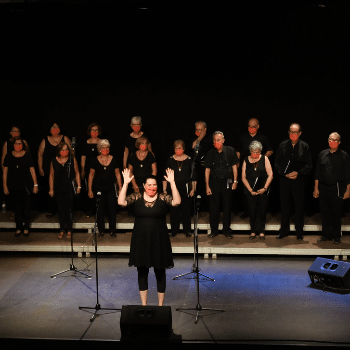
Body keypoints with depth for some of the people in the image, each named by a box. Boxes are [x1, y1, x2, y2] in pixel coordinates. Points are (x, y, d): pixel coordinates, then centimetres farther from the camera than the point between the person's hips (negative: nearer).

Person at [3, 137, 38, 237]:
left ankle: (26, 227, 16)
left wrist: (35, 184, -1)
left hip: (26, 186, -1)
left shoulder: (27, 155, -2)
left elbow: (32, 170, 1)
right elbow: (5, 171, 5)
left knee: (26, 207, 4)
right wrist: (5, 186, 3)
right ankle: (18, 228, 16)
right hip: (14, 186, 1)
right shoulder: (9, 156, 2)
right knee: (17, 207, 7)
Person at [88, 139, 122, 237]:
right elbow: (91, 175, 5)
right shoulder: (95, 161, -1)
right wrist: (90, 190, 2)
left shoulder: (113, 159, 1)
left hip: (111, 188, 0)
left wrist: (120, 188, 6)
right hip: (99, 188, 0)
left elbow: (118, 174, 8)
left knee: (112, 210, 1)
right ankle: (101, 230, 18)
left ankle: (112, 231, 13)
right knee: (100, 210, 5)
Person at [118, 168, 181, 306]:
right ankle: (144, 304, 22)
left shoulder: (163, 198, -2)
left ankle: (160, 304, 20)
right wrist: (125, 183, -20)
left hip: (159, 241, -1)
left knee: (160, 273, 7)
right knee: (142, 272, 10)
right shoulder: (137, 197, 1)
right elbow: (121, 202, -13)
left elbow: (177, 201, -19)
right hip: (141, 241, 1)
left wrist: (172, 183, -24)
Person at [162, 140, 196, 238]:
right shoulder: (170, 160, 4)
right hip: (174, 188, 1)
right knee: (174, 209, 2)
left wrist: (193, 189, 1)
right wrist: (164, 189, 3)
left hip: (186, 188, -1)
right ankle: (174, 230, 14)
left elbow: (193, 176, 7)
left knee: (186, 209, 2)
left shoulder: (189, 160, 3)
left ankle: (187, 230, 15)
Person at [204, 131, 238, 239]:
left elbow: (234, 166, 3)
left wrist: (235, 181, -3)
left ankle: (227, 230, 17)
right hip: (214, 182, 1)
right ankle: (214, 230, 16)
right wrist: (207, 186, -1)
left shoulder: (230, 151, -1)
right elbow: (207, 170, 3)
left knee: (227, 207, 6)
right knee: (213, 207, 4)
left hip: (226, 181, -1)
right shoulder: (210, 153, 1)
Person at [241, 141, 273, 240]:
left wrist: (265, 188, -9)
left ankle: (261, 231, 13)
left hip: (263, 190, 0)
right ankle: (253, 231, 13)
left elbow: (270, 175, 0)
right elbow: (243, 178, 3)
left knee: (262, 211, 1)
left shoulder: (264, 159, 4)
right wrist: (250, 190, -6)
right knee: (252, 211, 0)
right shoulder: (246, 161, 5)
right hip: (250, 190, 1)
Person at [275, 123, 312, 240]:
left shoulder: (305, 146, 1)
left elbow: (309, 165, 1)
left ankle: (299, 232, 13)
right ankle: (284, 230, 18)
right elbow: (277, 164, 5)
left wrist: (298, 173, -13)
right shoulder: (282, 146, 5)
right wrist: (286, 174, -9)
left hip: (299, 180, -1)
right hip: (284, 179, 1)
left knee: (299, 206, 3)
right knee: (284, 205, 7)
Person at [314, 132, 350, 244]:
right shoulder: (322, 154, 9)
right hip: (323, 187, 3)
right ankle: (326, 235, 17)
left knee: (337, 213, 1)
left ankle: (336, 236, 14)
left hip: (337, 188, -3)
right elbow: (317, 173, 12)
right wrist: (316, 188, 8)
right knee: (324, 212, 6)